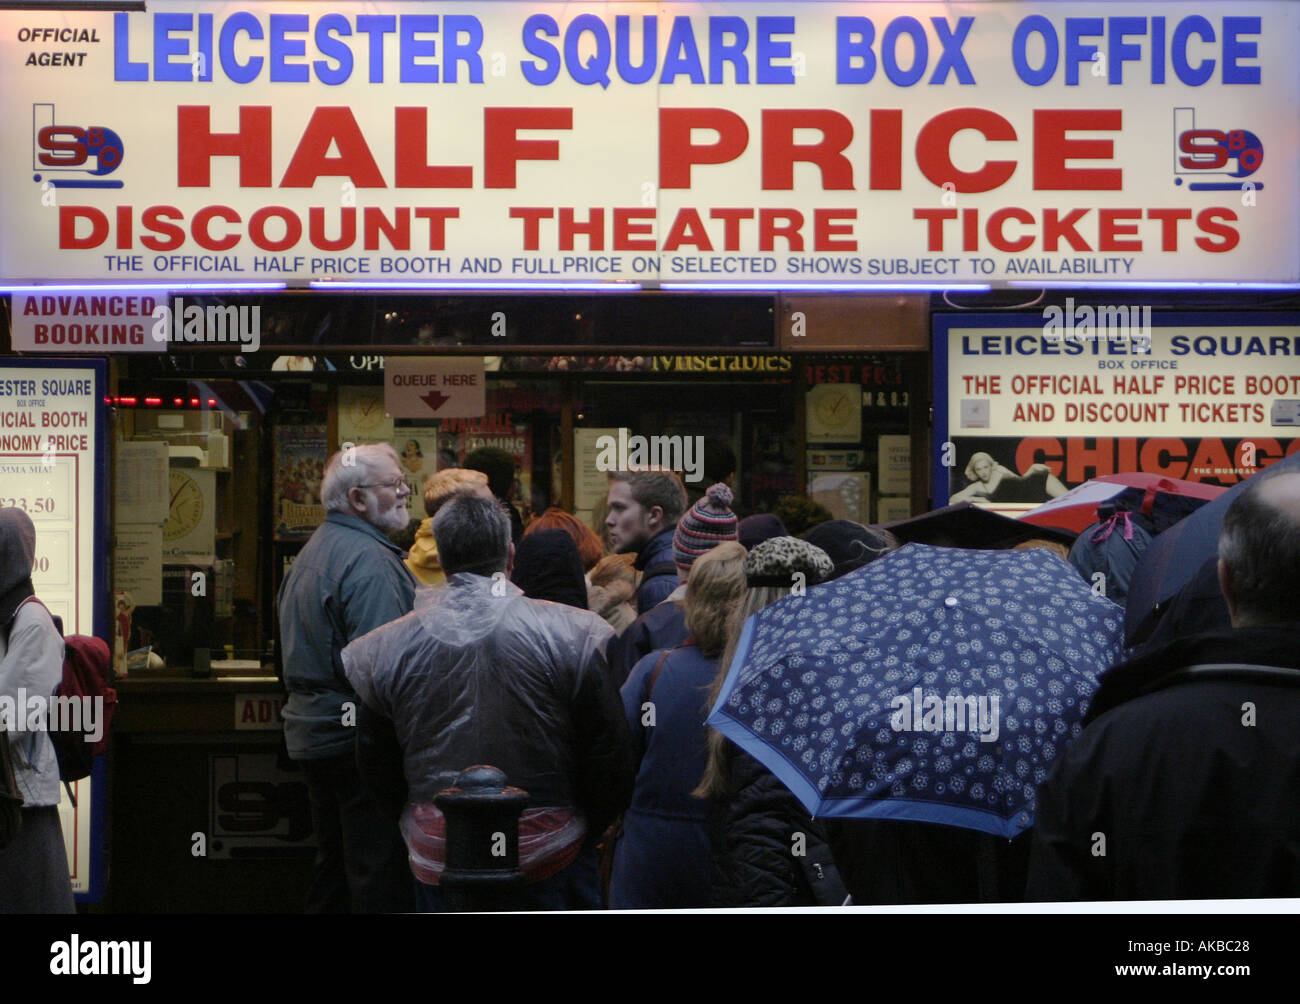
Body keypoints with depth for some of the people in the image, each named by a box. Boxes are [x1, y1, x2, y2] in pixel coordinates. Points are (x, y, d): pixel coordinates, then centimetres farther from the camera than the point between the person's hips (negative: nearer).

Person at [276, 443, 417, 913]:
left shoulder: (312, 552, 16)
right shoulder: (367, 558, -17)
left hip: (312, 731, 10)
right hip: (357, 735, -10)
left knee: (334, 866, 18)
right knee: (380, 877, -7)